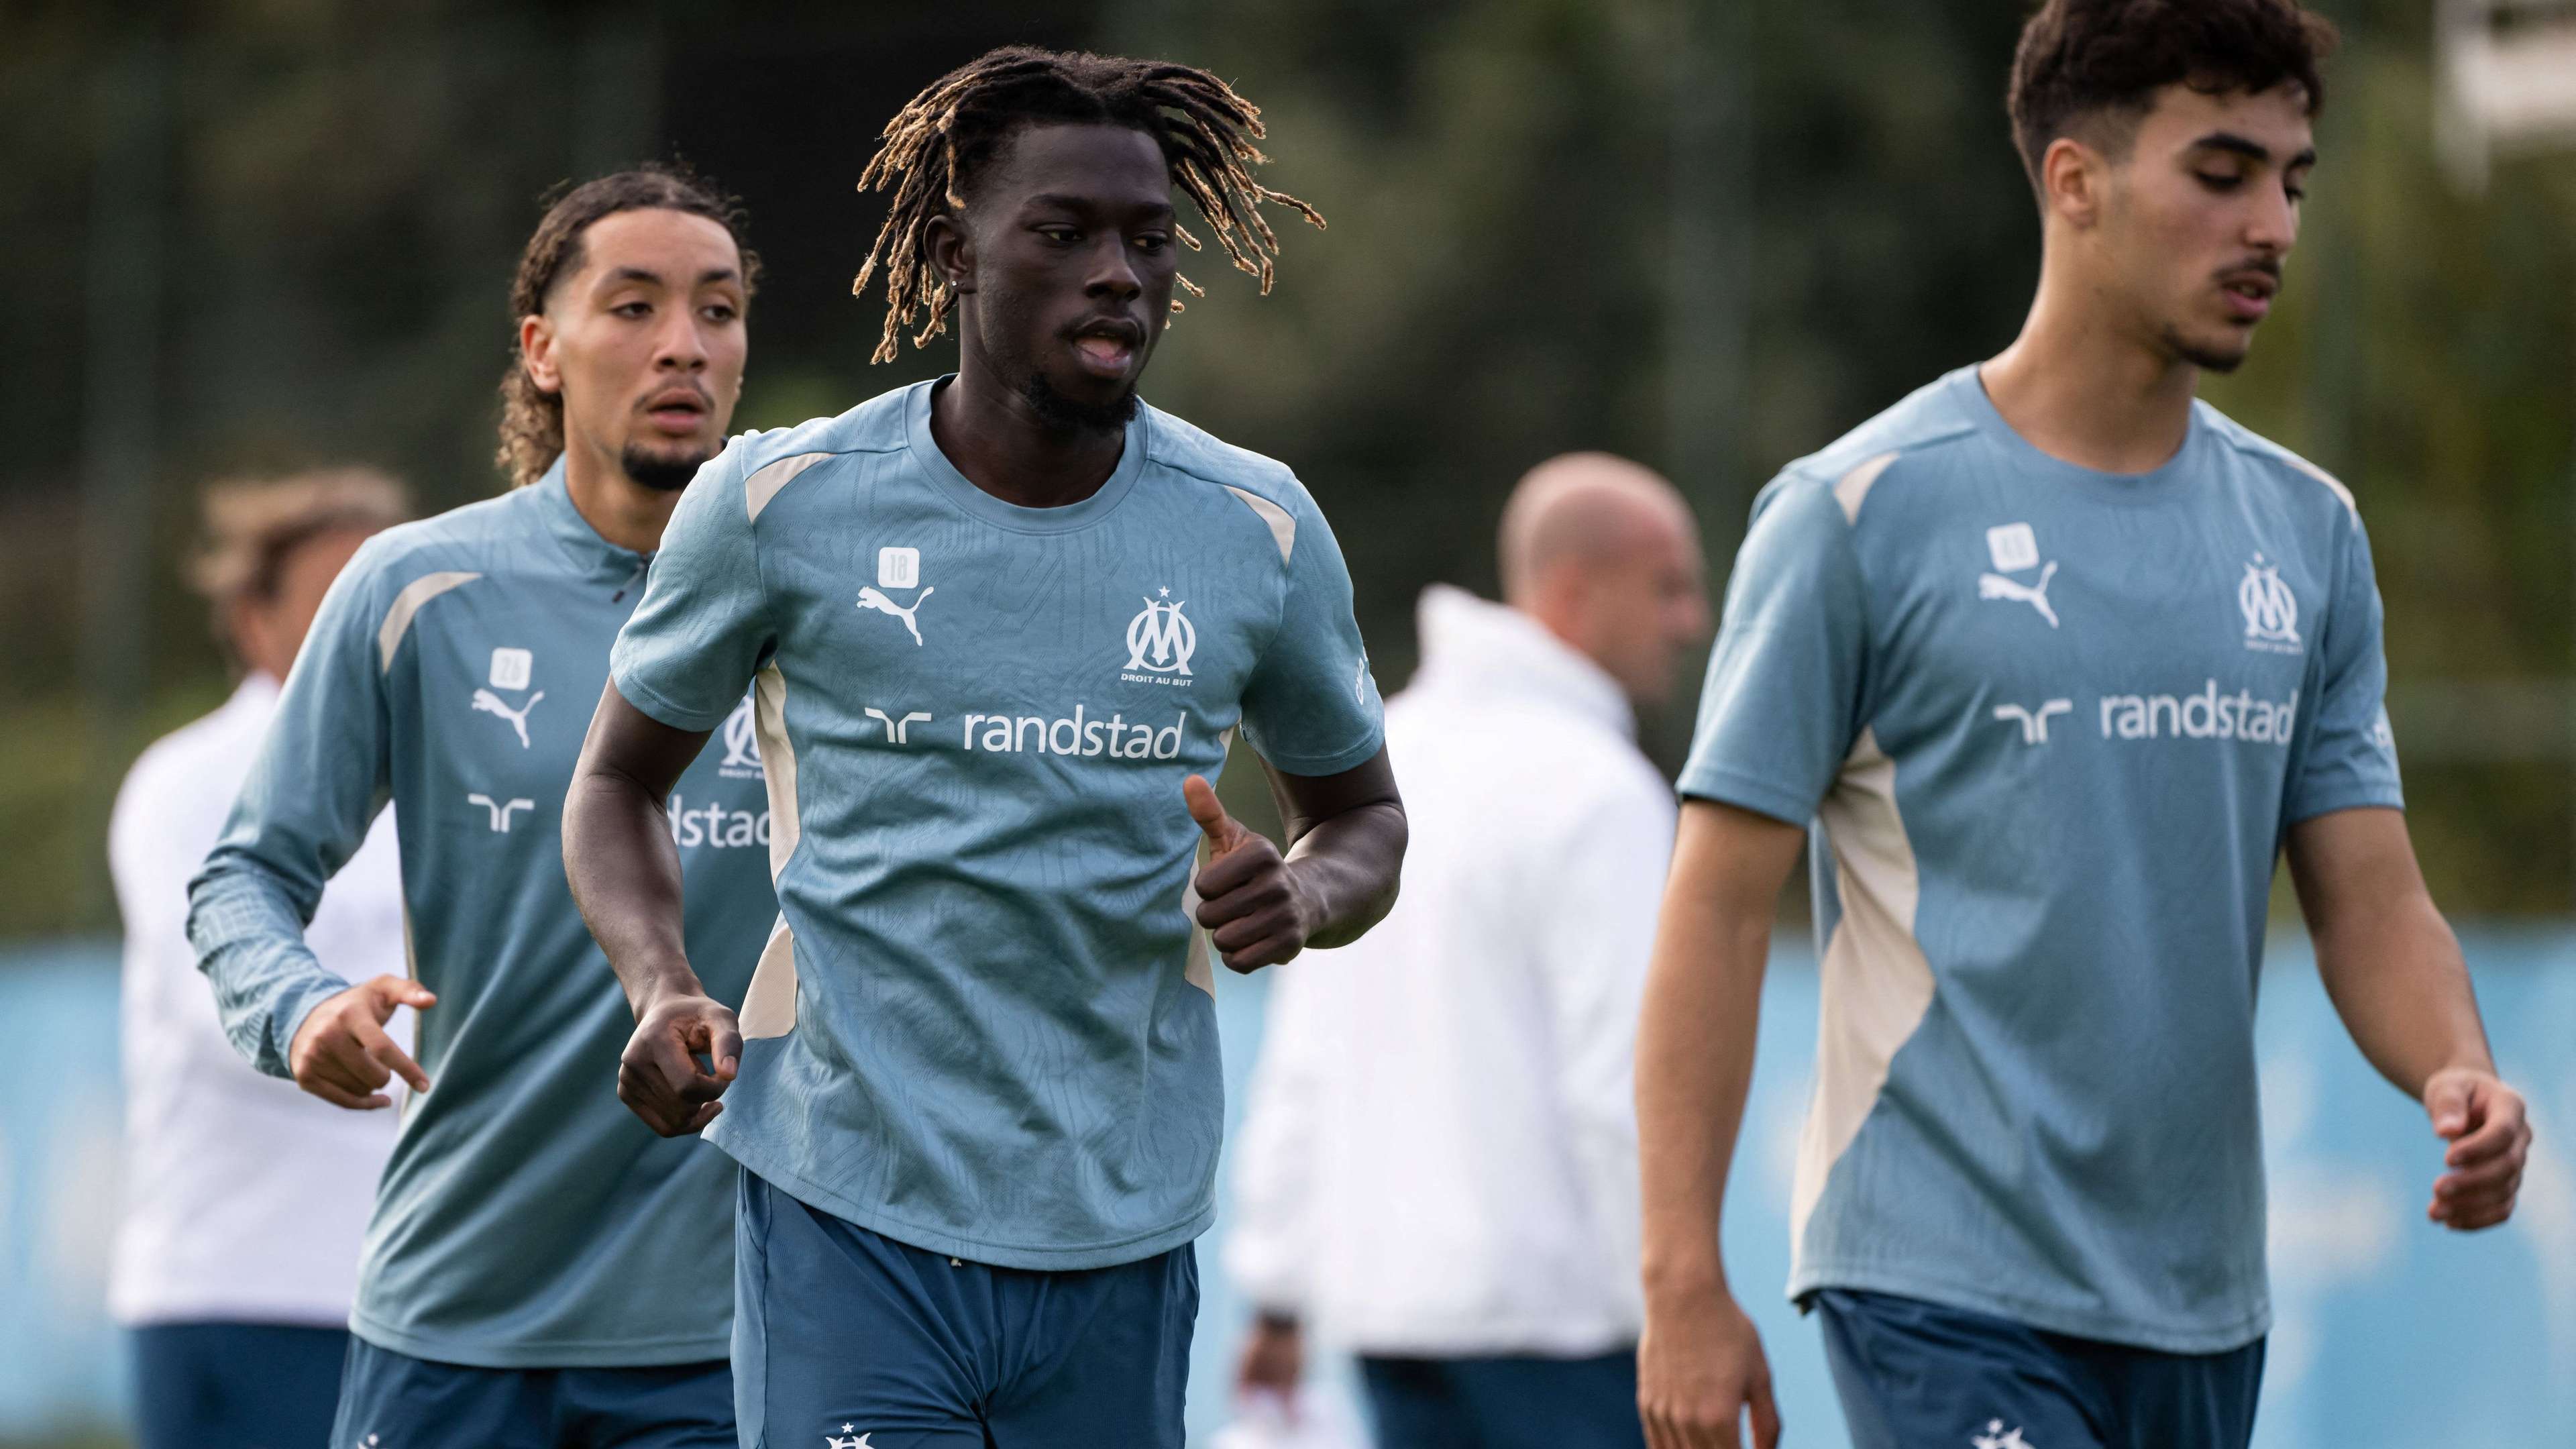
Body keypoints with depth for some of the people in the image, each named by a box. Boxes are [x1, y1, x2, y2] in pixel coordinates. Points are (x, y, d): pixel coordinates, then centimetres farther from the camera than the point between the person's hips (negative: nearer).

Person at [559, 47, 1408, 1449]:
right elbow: (618, 781, 10)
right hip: (848, 1223, -3)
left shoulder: (1255, 531, 4)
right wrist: (663, 987, -10)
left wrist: (1304, 895, -7)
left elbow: (1363, 812, 18)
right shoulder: (781, 503, -2)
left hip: (1122, 1244, 3)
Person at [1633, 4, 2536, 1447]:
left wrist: (2457, 1076, -14)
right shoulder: (1862, 515, -6)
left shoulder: (2307, 531, 11)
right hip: (1944, 1286, -6)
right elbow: (1720, 910, -7)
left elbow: (2373, 901, 9)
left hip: (2202, 1312, 6)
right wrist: (1686, 1283, -13)